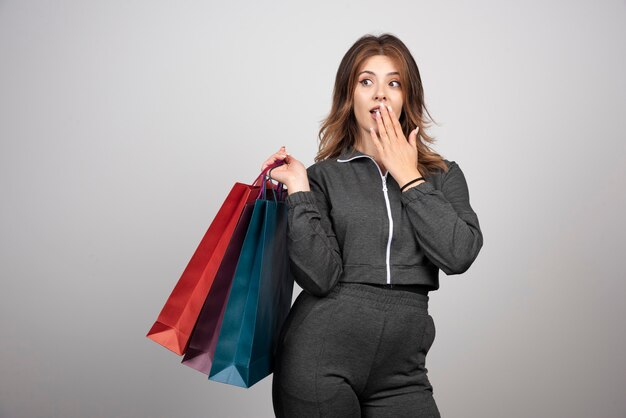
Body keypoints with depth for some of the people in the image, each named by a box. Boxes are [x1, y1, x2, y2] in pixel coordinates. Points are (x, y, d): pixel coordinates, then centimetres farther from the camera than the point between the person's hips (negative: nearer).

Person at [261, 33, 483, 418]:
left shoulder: (443, 176, 8)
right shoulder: (324, 177, 1)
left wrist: (408, 177, -4)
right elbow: (319, 276, -10)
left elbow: (458, 256, -9)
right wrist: (299, 190, -12)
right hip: (320, 355, -2)